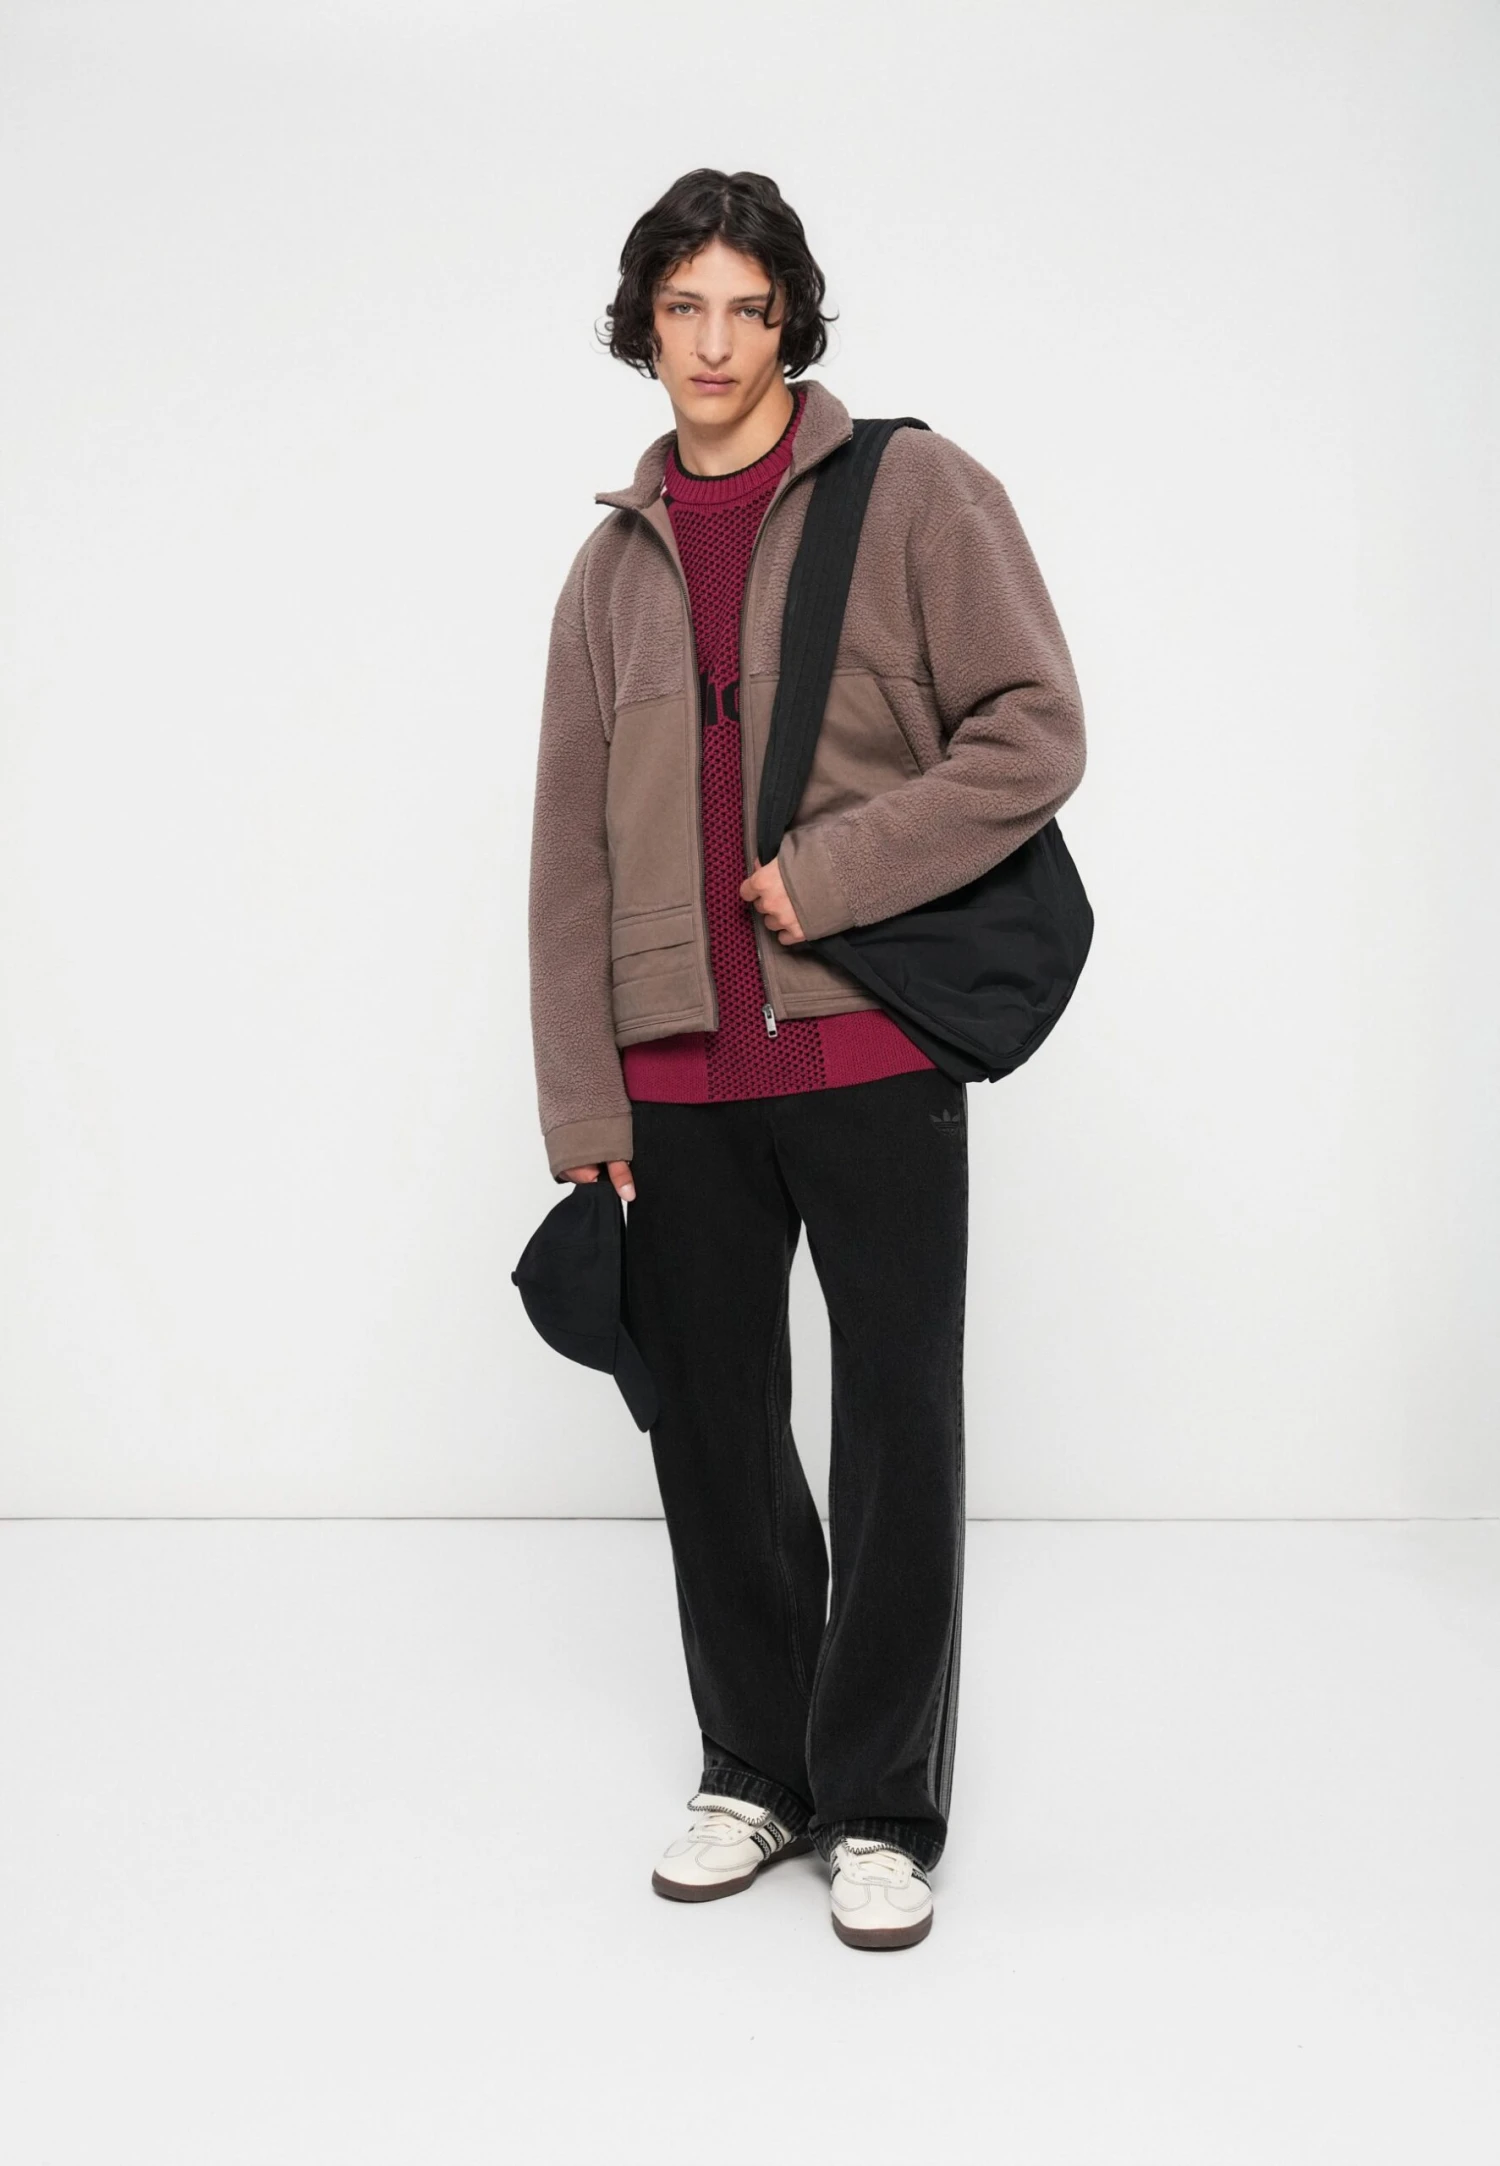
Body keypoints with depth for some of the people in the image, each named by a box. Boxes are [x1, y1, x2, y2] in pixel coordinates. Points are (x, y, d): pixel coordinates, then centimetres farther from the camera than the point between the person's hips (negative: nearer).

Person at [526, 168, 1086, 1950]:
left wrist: (828, 871, -13)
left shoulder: (911, 491, 1)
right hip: (683, 1068, 4)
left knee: (898, 1434, 2)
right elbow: (572, 846, 11)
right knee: (712, 1429, 10)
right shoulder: (615, 563, 14)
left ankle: (881, 1805, 18)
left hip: (871, 1048, -4)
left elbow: (1034, 732, -6)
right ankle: (757, 1772, 28)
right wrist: (581, 1101, 5)